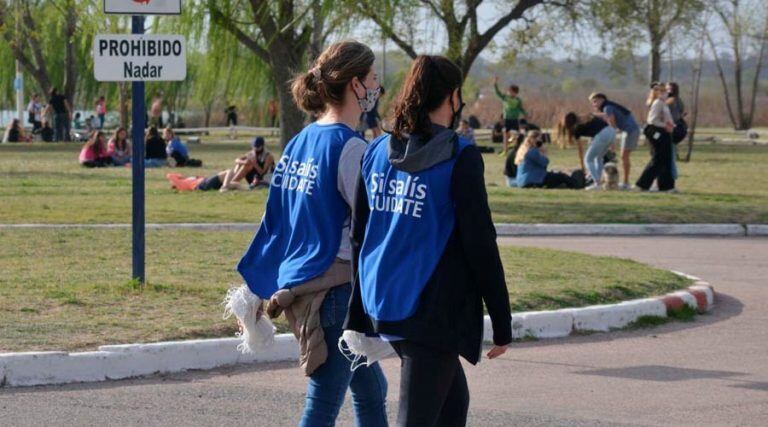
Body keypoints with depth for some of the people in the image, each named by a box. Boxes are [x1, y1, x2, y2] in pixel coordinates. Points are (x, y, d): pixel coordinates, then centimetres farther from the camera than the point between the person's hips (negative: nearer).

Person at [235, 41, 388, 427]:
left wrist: (260, 290, 19)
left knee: (371, 391, 20)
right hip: (337, 289, -9)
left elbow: (277, 220, 15)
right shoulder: (350, 147, -14)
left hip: (297, 286, 9)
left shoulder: (301, 142, 11)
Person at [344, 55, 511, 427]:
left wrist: (360, 312, 21)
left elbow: (359, 236, 12)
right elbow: (481, 245, -12)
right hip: (433, 310, -7)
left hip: (381, 307, 7)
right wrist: (502, 324, -5)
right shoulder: (460, 158, -11)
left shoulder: (377, 152, 7)